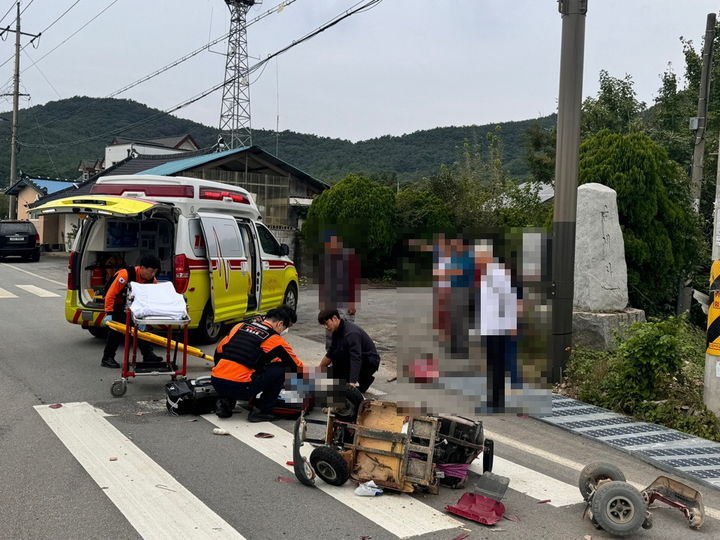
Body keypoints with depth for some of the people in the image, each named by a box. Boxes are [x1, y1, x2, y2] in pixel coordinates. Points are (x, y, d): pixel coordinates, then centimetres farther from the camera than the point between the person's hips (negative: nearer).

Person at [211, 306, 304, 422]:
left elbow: (218, 352, 24)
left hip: (215, 381, 6)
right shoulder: (275, 340, 1)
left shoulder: (240, 326, 16)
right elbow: (297, 366, 11)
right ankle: (261, 411, 9)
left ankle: (225, 402, 18)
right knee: (280, 369, 7)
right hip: (240, 387, -6)